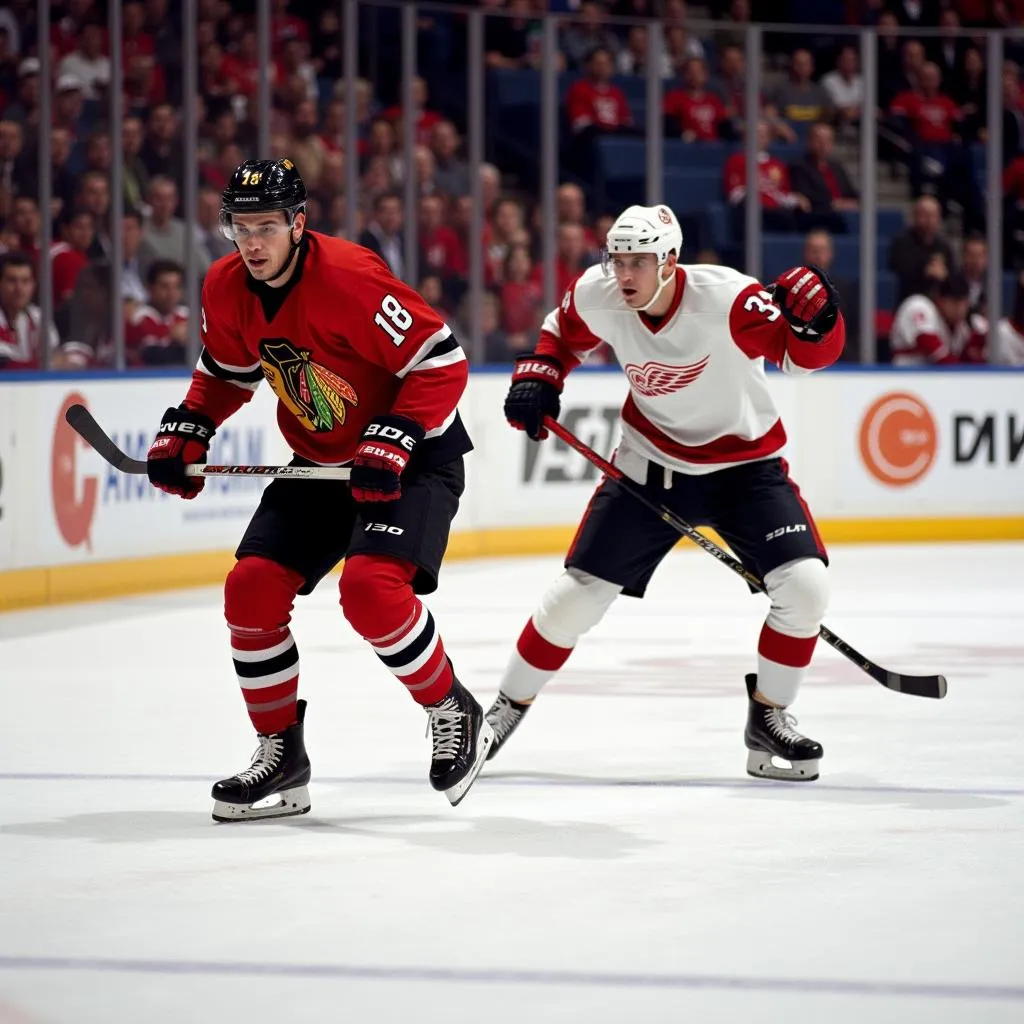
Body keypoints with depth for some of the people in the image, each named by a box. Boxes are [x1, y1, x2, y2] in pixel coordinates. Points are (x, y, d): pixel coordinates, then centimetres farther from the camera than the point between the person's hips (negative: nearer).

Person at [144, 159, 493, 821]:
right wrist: (185, 432, 3)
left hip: (414, 453, -7)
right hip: (320, 461, 8)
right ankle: (281, 756, 10)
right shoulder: (227, 289, -4)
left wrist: (391, 443, -29)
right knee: (252, 589, -4)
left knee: (370, 587, -27)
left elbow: (443, 361, -24)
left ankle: (457, 716, -4)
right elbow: (227, 370, 17)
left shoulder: (349, 276, -26)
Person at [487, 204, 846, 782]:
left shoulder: (725, 297, -28)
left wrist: (814, 321, -52)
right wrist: (537, 375, -6)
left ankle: (769, 718, 2)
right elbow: (564, 333, 10)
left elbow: (807, 354, -32)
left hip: (744, 460, -2)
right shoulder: (598, 297, -14)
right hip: (651, 462, 2)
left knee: (805, 586, -19)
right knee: (578, 592, -1)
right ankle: (509, 707, 21)